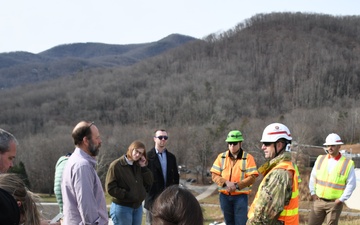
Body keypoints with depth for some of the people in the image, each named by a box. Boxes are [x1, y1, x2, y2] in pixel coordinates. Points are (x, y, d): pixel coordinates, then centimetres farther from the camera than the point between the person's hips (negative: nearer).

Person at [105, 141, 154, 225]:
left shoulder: (139, 166, 10)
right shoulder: (116, 165, -9)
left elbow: (150, 183, 5)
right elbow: (110, 188, -13)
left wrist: (143, 167, -4)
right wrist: (128, 195, -16)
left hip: (138, 207, 6)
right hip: (122, 208, -6)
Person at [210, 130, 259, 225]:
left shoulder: (248, 157, -4)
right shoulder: (221, 157, 5)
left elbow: (252, 177, -10)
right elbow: (214, 175, 1)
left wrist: (237, 185, -20)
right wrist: (226, 182, -16)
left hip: (241, 196, -4)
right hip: (224, 196, 4)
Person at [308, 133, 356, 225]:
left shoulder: (348, 164, -6)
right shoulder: (320, 159, 4)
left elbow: (351, 184, -5)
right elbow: (313, 177, 12)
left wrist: (342, 199, -9)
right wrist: (313, 193, 5)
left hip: (334, 203, -3)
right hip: (318, 201, 3)